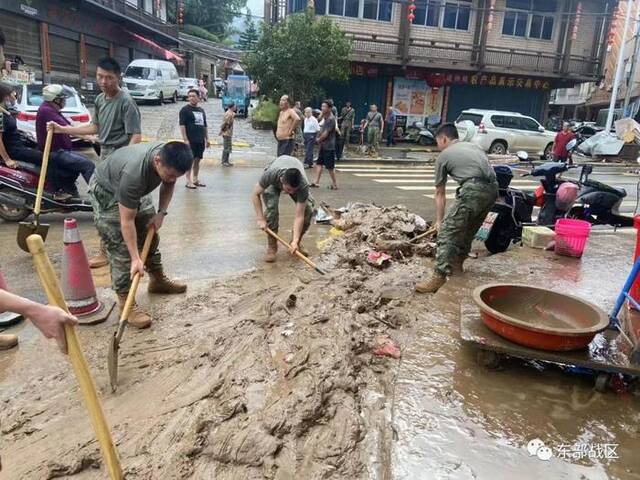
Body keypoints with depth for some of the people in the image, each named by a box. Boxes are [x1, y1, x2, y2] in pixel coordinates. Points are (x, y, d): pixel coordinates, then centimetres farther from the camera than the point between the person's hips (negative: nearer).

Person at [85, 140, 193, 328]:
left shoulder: (171, 158, -25)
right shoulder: (134, 174, -44)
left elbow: (168, 184, -1)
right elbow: (127, 221, -36)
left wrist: (161, 213, -11)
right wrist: (136, 259, -34)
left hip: (136, 191, 7)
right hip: (107, 193, -7)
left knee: (151, 236, 14)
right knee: (121, 248, -13)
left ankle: (157, 280, 32)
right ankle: (125, 301, -6)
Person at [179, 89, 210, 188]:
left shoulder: (201, 110, 17)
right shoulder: (185, 109, -2)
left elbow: (205, 126, 22)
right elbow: (182, 125, -9)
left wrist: (207, 139, 16)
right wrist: (185, 140, -17)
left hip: (200, 141, 6)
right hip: (191, 141, -6)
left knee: (197, 160, 10)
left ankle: (195, 180, 19)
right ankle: (188, 181, 0)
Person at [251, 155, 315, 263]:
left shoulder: (303, 185, -42)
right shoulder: (270, 174, -44)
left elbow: (299, 216, -38)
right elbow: (255, 194, -26)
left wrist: (295, 241, -46)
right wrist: (261, 219, -33)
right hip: (273, 183, -1)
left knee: (309, 208, -19)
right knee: (271, 207, -29)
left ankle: (297, 243, 4)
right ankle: (271, 246, -11)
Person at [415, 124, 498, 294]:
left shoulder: (444, 156, 15)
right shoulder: (474, 146, 31)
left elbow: (440, 194, 20)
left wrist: (439, 220, 28)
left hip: (473, 189, -7)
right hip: (493, 189, 7)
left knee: (447, 232, -5)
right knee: (468, 231, 23)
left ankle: (439, 278, -13)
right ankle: (456, 265, 32)